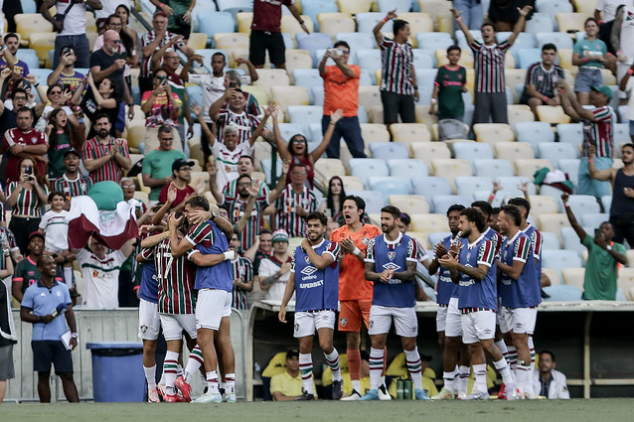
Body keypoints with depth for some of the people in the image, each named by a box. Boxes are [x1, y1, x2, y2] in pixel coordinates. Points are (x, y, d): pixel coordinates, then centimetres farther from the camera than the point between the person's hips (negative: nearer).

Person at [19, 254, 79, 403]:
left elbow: (69, 312, 11)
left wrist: (74, 334, 1)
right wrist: (42, 318, -13)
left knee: (67, 376, -1)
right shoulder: (32, 291, 1)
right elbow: (23, 314, 2)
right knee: (43, 377, 4)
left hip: (61, 339, 2)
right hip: (41, 340, -2)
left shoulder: (63, 288, 10)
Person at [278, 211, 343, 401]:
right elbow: (292, 280, 16)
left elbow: (320, 263, -21)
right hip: (302, 307, 5)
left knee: (326, 345, -15)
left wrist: (307, 246, -5)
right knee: (304, 347, 1)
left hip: (324, 306, -5)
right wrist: (283, 305, 10)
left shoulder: (331, 247, -1)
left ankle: (337, 379, 9)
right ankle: (308, 390, 6)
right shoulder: (298, 251, 13)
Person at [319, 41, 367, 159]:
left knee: (358, 152, -5)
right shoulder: (329, 70, 10)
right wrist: (325, 58, -37)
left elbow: (349, 72, -15)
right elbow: (322, 70, -12)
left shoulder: (355, 69, 8)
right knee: (332, 155, 2)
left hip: (350, 118, -1)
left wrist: (337, 61, -36)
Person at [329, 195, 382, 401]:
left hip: (369, 293, -4)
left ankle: (381, 386, -3)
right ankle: (356, 388, 6)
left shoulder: (372, 231, 1)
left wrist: (355, 250, -14)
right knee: (351, 340, 3)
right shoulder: (337, 234, 11)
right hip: (347, 294, 4)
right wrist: (342, 253, -9)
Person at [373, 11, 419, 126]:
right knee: (391, 123, -10)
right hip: (390, 91, -5)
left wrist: (415, 87, 20)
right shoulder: (387, 44, -1)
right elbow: (376, 31, -17)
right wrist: (386, 19, -30)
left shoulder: (408, 48, 15)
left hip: (406, 92, 5)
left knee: (410, 123, 4)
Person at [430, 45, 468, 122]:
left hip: (458, 108, 2)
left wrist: (464, 89, -7)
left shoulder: (462, 70, 7)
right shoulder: (442, 70, -1)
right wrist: (433, 105, -4)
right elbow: (436, 88, 0)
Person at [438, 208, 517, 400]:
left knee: (487, 344, -14)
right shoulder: (462, 247, 17)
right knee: (473, 347, 4)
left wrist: (457, 265, -17)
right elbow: (456, 278, 18)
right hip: (465, 305, 8)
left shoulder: (486, 244, -6)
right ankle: (481, 390, 6)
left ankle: (510, 384, -5)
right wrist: (451, 265, 0)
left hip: (483, 303, -8)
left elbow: (480, 273, -16)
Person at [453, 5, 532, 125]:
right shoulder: (478, 48, 7)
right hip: (482, 92, -1)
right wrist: (458, 18, -15)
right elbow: (466, 32, -3)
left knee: (501, 123, 1)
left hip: (499, 92, 1)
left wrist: (522, 17, -7)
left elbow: (515, 33, 3)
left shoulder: (501, 49, 9)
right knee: (481, 123, 0)